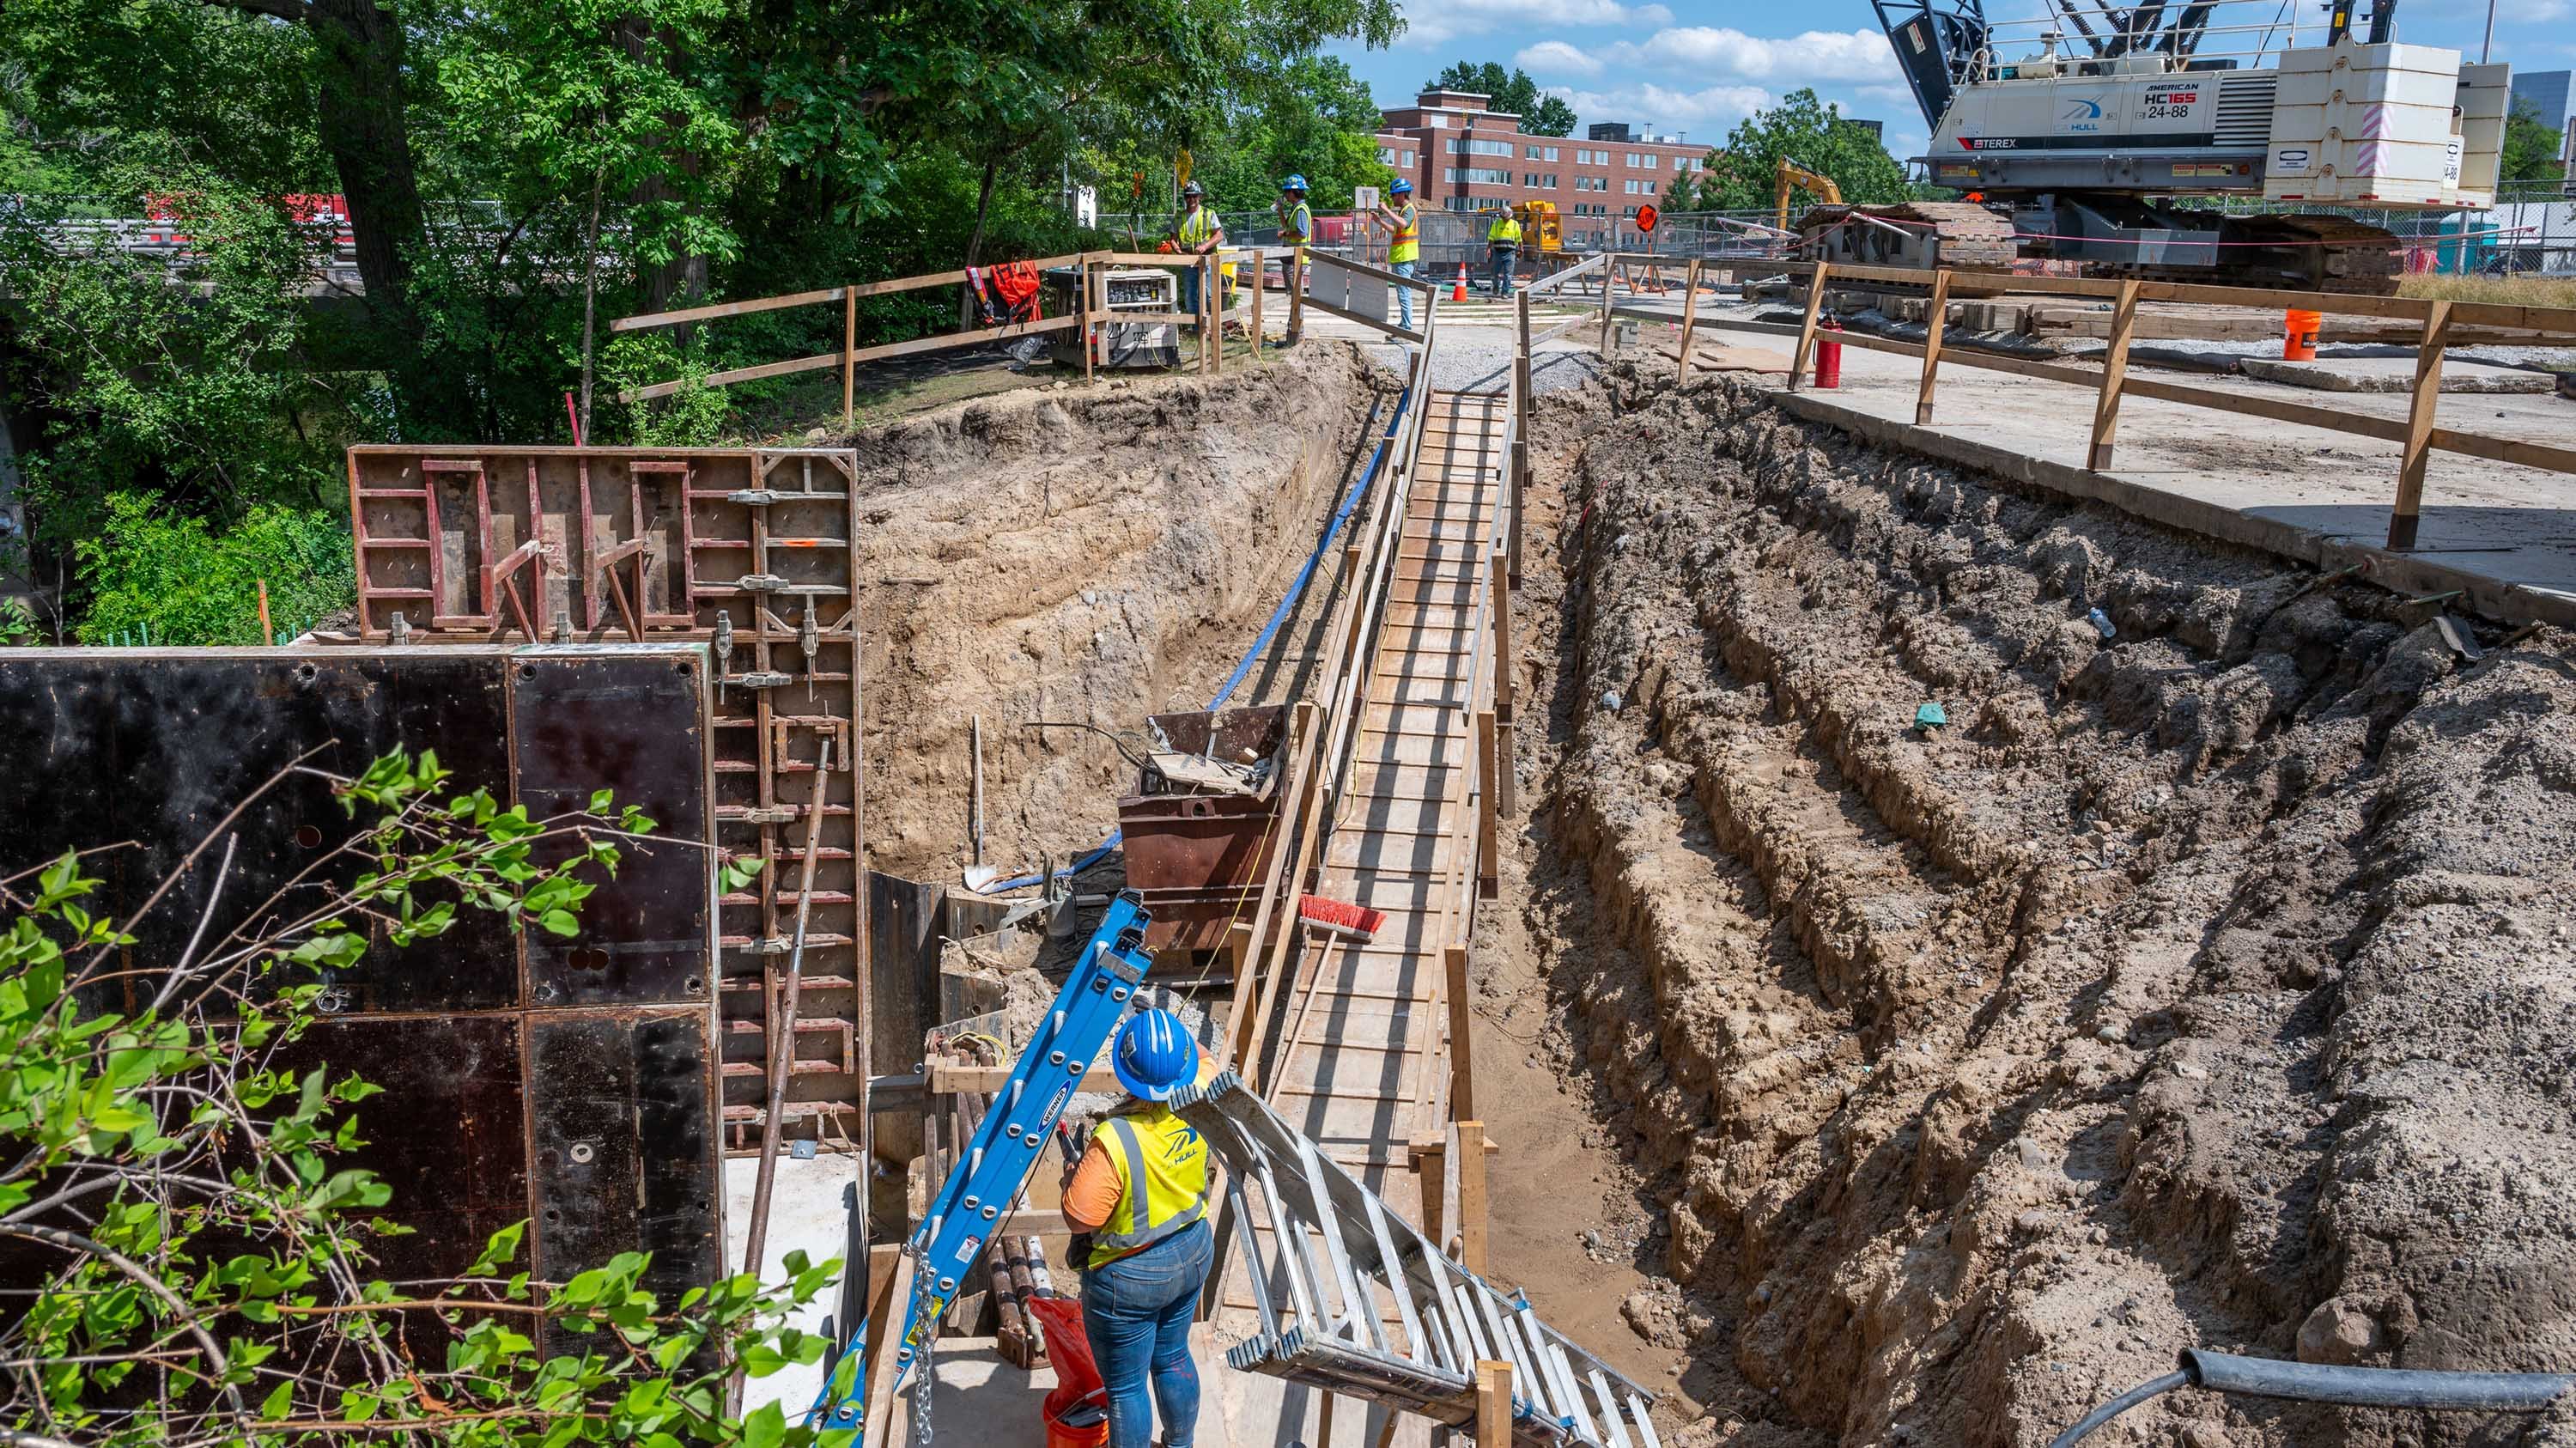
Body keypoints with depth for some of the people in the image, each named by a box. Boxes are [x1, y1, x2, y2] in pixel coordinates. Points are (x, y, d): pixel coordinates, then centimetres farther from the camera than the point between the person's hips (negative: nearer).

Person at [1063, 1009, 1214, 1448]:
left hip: (1131, 1278, -7)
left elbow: (1079, 1217, -26)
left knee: (1125, 1386, 14)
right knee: (1173, 1358, 29)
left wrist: (1073, 1179, -8)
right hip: (1194, 1254, 7)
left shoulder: (1114, 1141, -35)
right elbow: (1203, 1059, 7)